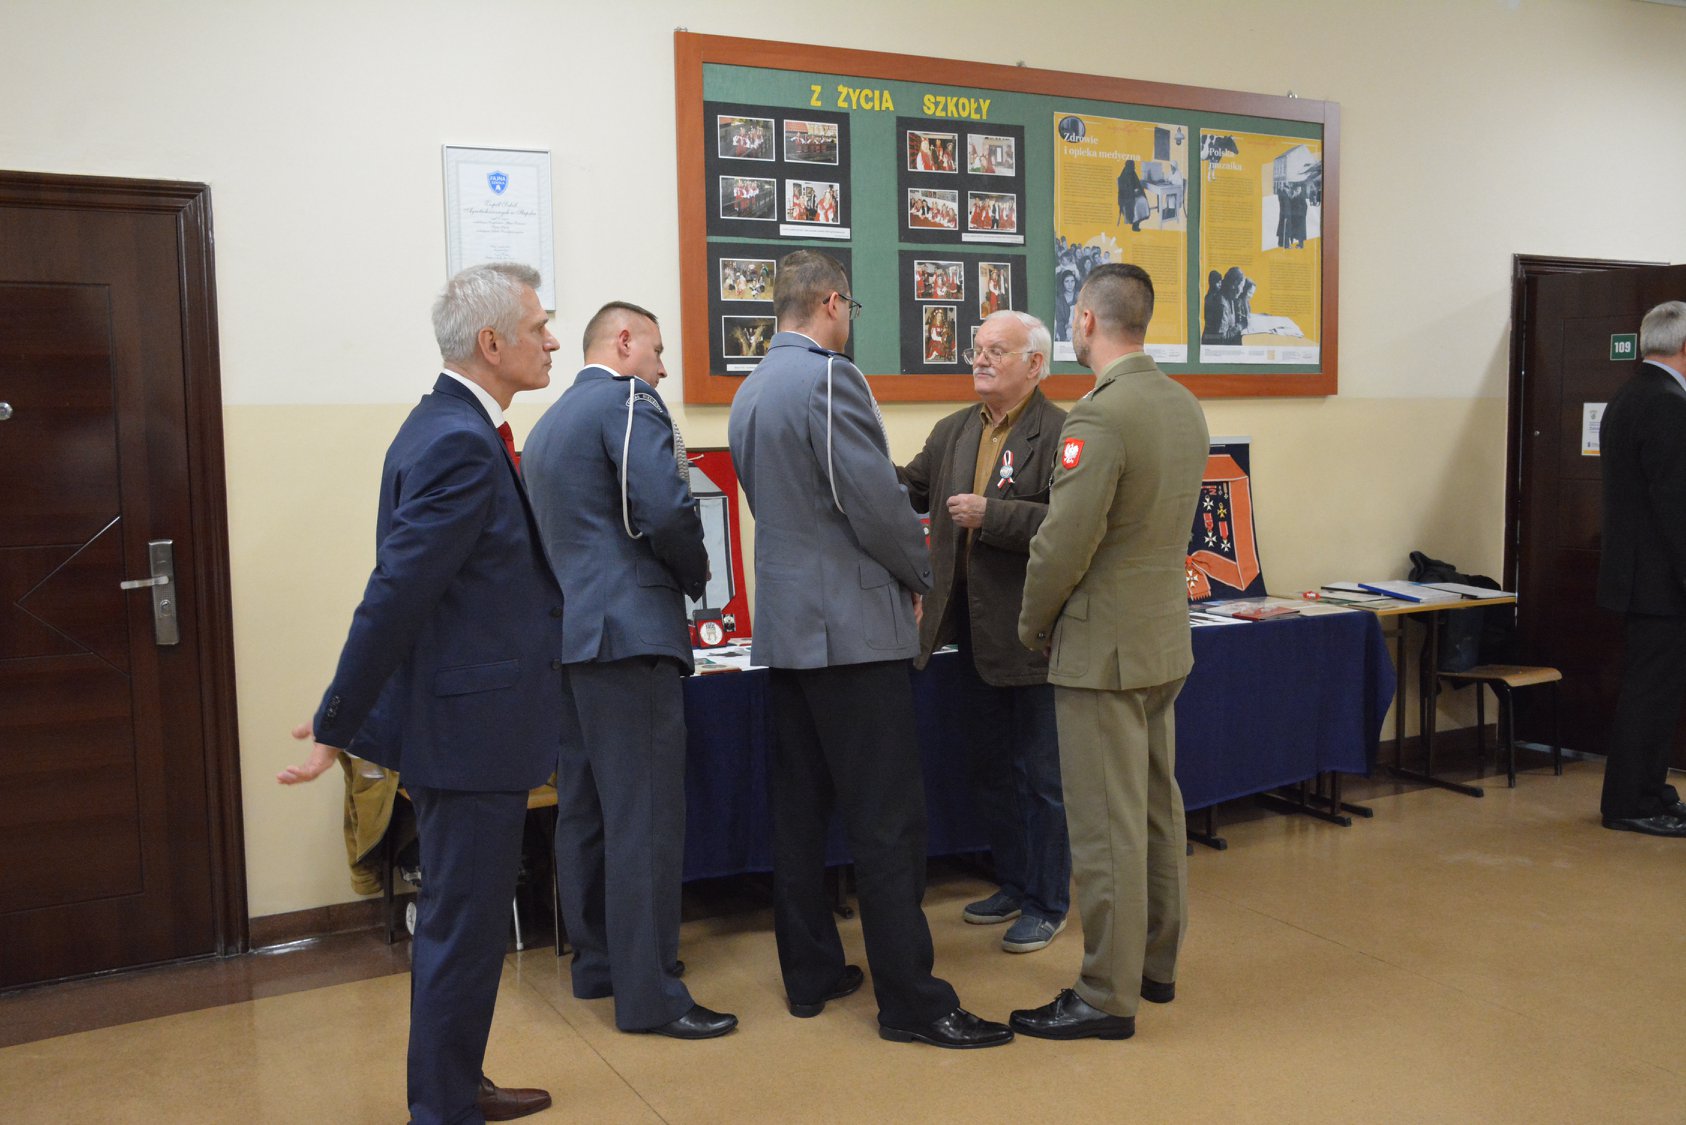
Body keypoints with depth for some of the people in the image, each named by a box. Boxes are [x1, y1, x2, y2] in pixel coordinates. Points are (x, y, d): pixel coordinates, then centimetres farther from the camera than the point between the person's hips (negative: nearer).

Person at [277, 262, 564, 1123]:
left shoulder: (452, 425, 10)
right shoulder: (460, 445, -22)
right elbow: (393, 598, -23)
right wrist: (335, 728, -18)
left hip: (467, 725, 11)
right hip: (471, 728, -11)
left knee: (460, 918, 21)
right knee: (463, 926, 2)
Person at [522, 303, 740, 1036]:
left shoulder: (547, 424, 20)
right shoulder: (629, 402, -7)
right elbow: (666, 509, -20)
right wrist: (695, 577, -2)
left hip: (567, 636, 9)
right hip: (629, 632, -9)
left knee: (584, 808, 14)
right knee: (645, 818, -6)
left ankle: (597, 963, 25)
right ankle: (648, 995, -2)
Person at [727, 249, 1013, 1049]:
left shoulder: (750, 391, 13)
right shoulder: (829, 378, -14)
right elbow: (874, 502, -18)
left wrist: (900, 532, 20)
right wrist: (921, 572, 0)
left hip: (784, 624, 9)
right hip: (852, 625, -9)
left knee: (799, 807, 13)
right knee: (887, 821, -3)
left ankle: (810, 974, 23)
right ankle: (910, 1001, 4)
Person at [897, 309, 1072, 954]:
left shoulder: (1060, 433, -14)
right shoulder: (953, 432, 11)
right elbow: (908, 492, 14)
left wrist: (990, 514, -26)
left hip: (1031, 635, -8)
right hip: (975, 633, 8)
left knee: (1040, 777, 6)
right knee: (991, 770, 19)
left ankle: (1047, 902, 21)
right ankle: (1013, 883, 36)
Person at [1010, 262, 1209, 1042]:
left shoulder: (1099, 416, -20)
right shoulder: (1183, 406, 7)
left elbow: (1063, 544, -22)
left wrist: (1033, 626, -5)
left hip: (1102, 649, -9)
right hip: (1165, 638, 9)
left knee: (1107, 828, -1)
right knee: (1157, 810, 18)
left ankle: (1107, 998, 10)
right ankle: (1156, 962, 32)